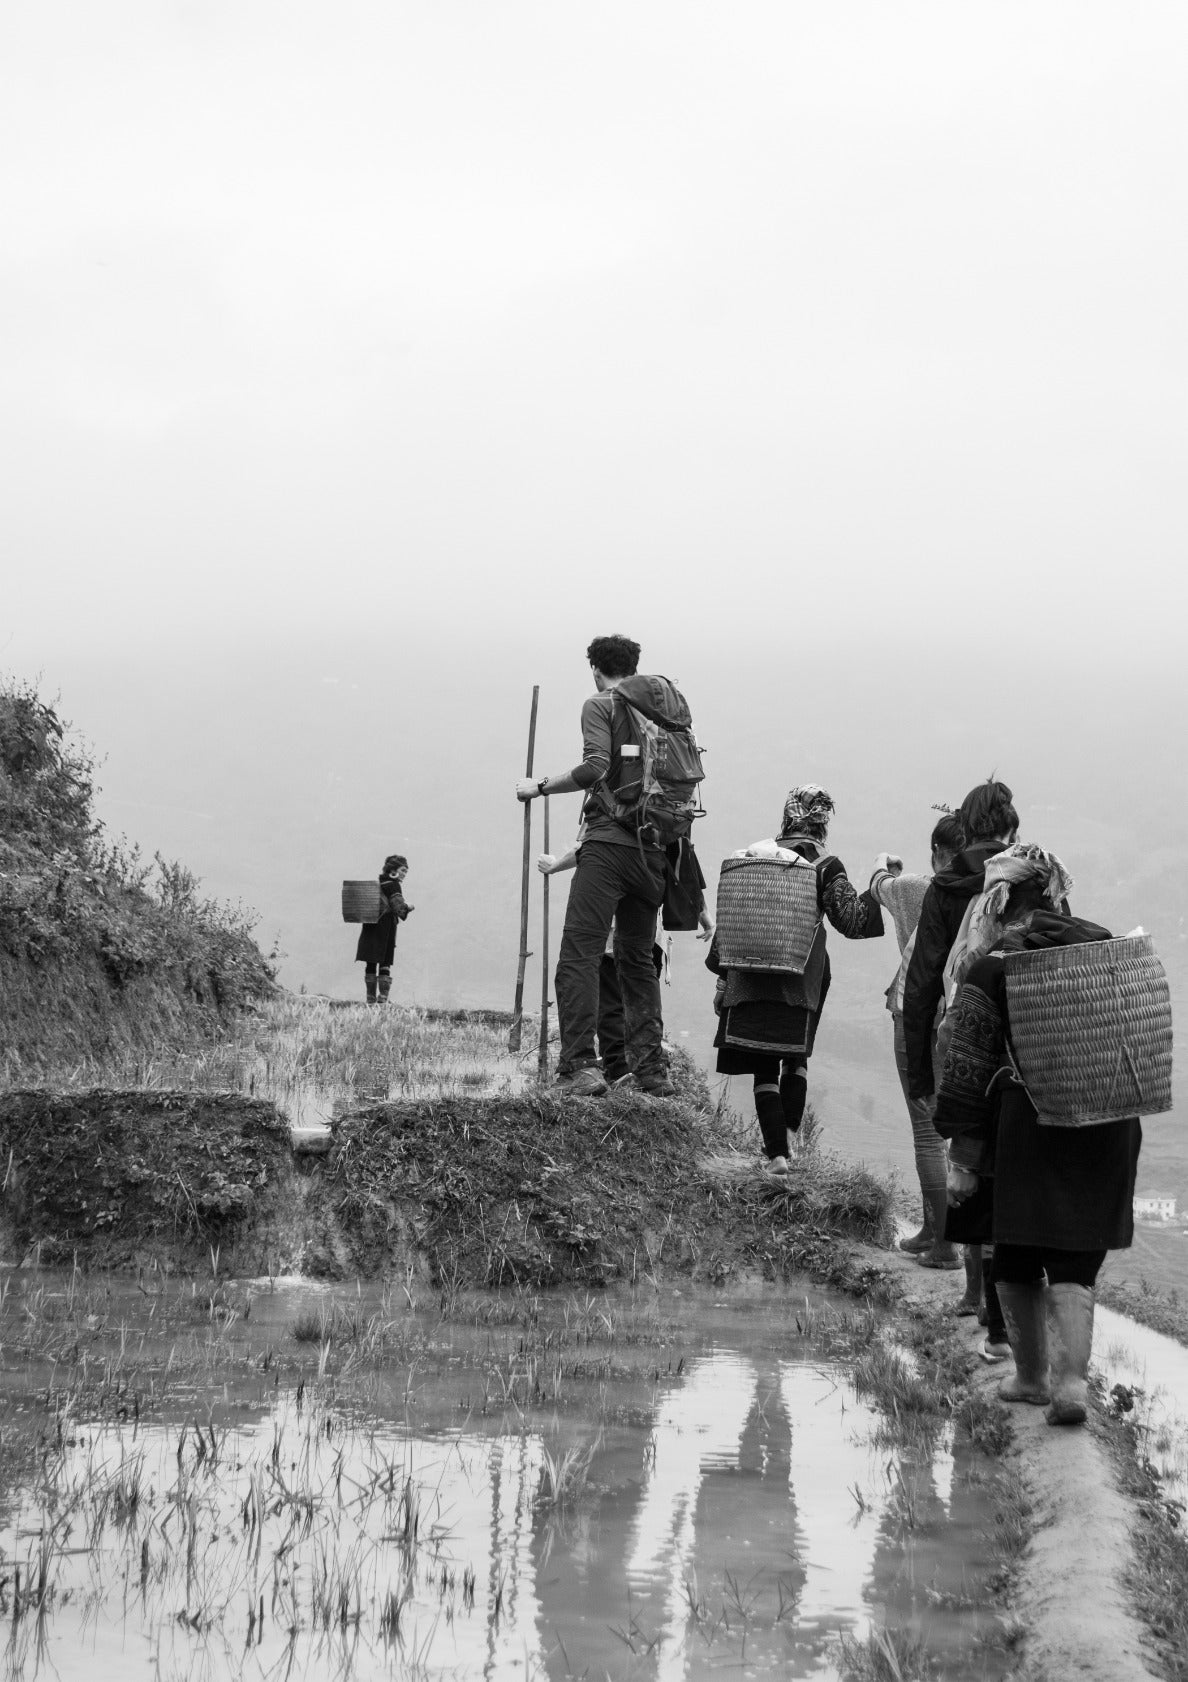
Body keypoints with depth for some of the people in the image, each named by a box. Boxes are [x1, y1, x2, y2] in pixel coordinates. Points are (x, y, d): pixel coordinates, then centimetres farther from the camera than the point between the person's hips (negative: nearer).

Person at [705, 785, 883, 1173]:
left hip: (748, 978, 2)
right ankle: (788, 1138, 9)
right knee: (795, 1060, 18)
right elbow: (852, 921, -8)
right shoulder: (824, 867, -3)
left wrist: (721, 979, 15)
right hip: (800, 985, -1)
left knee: (764, 1068, 4)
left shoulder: (752, 857, 8)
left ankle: (777, 1152, -3)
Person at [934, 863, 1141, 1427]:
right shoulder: (1105, 946, 10)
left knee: (1016, 1261, 13)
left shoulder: (993, 965, -3)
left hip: (1028, 1123, -3)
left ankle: (1031, 1376, 21)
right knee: (1073, 1264, 7)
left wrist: (962, 1158, -1)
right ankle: (1071, 1378, -9)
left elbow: (967, 1068, -4)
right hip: (1109, 1124, 3)